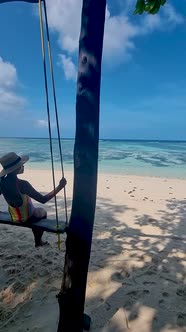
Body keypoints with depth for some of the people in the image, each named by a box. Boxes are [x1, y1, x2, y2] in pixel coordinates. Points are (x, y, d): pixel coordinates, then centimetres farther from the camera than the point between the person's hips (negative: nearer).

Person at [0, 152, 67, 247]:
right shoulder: (22, 184, -34)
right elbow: (43, 200, -32)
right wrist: (59, 187, -28)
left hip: (13, 217, 6)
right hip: (27, 217, -6)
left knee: (35, 211, 34)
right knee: (42, 212, 26)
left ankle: (38, 240, 48)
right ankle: (38, 240, 41)